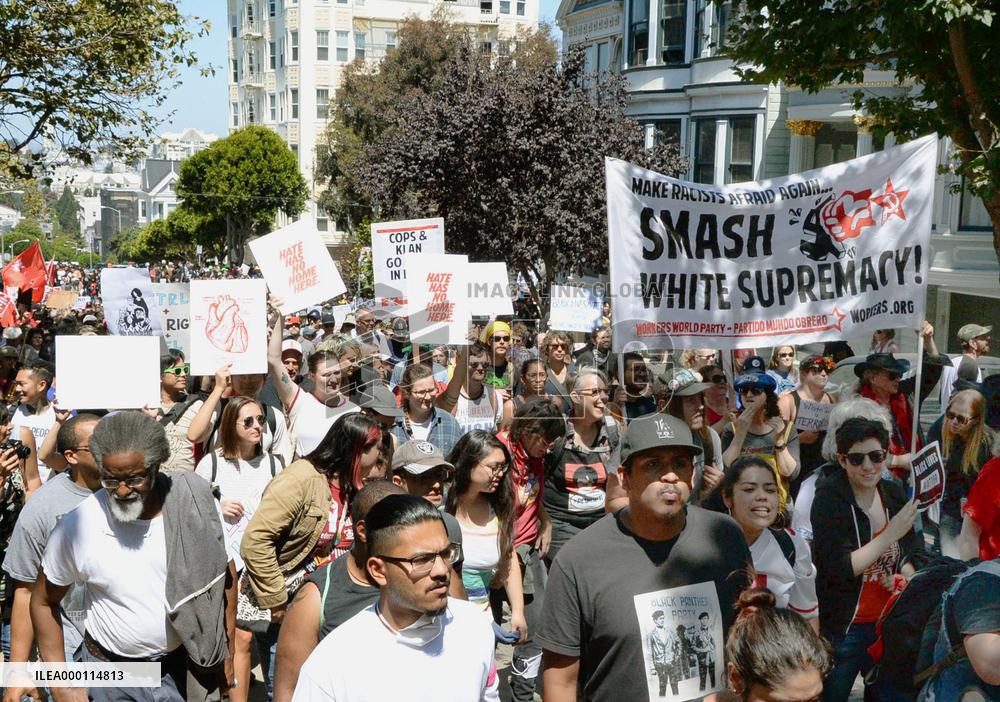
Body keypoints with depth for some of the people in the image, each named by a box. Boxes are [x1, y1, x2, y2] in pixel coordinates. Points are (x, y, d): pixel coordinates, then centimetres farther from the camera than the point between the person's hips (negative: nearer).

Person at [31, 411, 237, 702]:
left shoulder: (194, 504, -15)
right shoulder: (77, 526, -18)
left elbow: (224, 577, 0)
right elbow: (44, 602, -2)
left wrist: (227, 654, 1)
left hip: (185, 664, 1)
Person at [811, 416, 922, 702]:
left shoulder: (894, 493, 0)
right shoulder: (829, 499, -17)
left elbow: (906, 554, 13)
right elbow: (837, 569, -25)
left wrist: (906, 575, -9)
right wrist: (892, 533, -26)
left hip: (888, 623, 6)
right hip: (842, 629, -5)